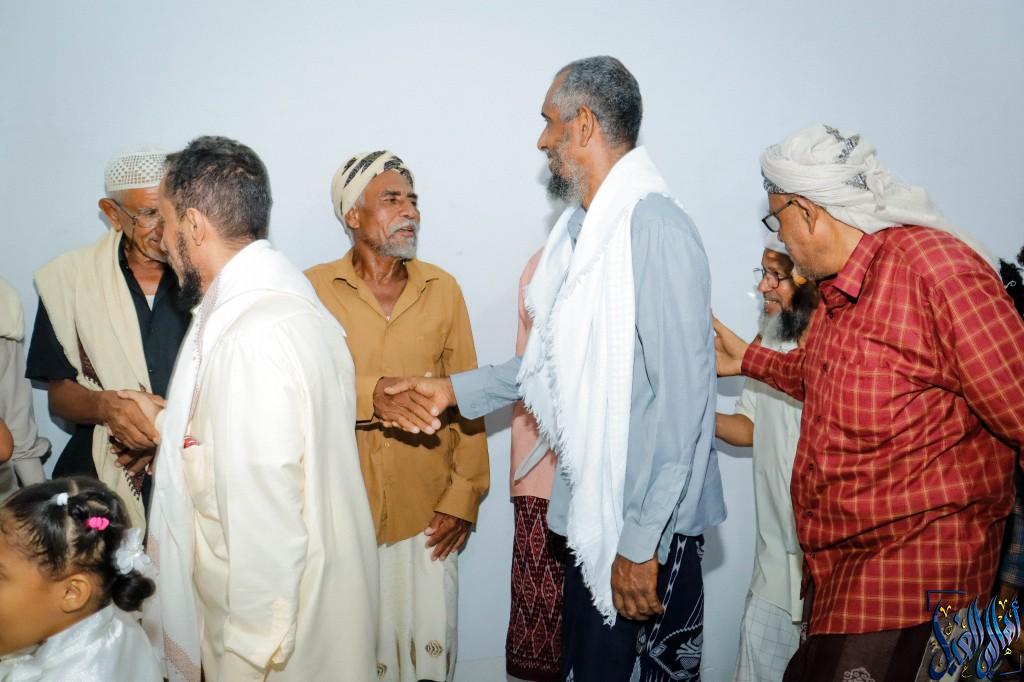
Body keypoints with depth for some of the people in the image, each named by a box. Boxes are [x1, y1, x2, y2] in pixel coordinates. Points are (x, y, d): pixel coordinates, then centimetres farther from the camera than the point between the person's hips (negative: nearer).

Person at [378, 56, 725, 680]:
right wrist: (454, 390, 12)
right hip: (593, 510, 8)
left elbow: (684, 399, -23)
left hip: (647, 522, -8)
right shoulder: (583, 229, 10)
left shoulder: (656, 229, -20)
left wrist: (641, 542, -20)